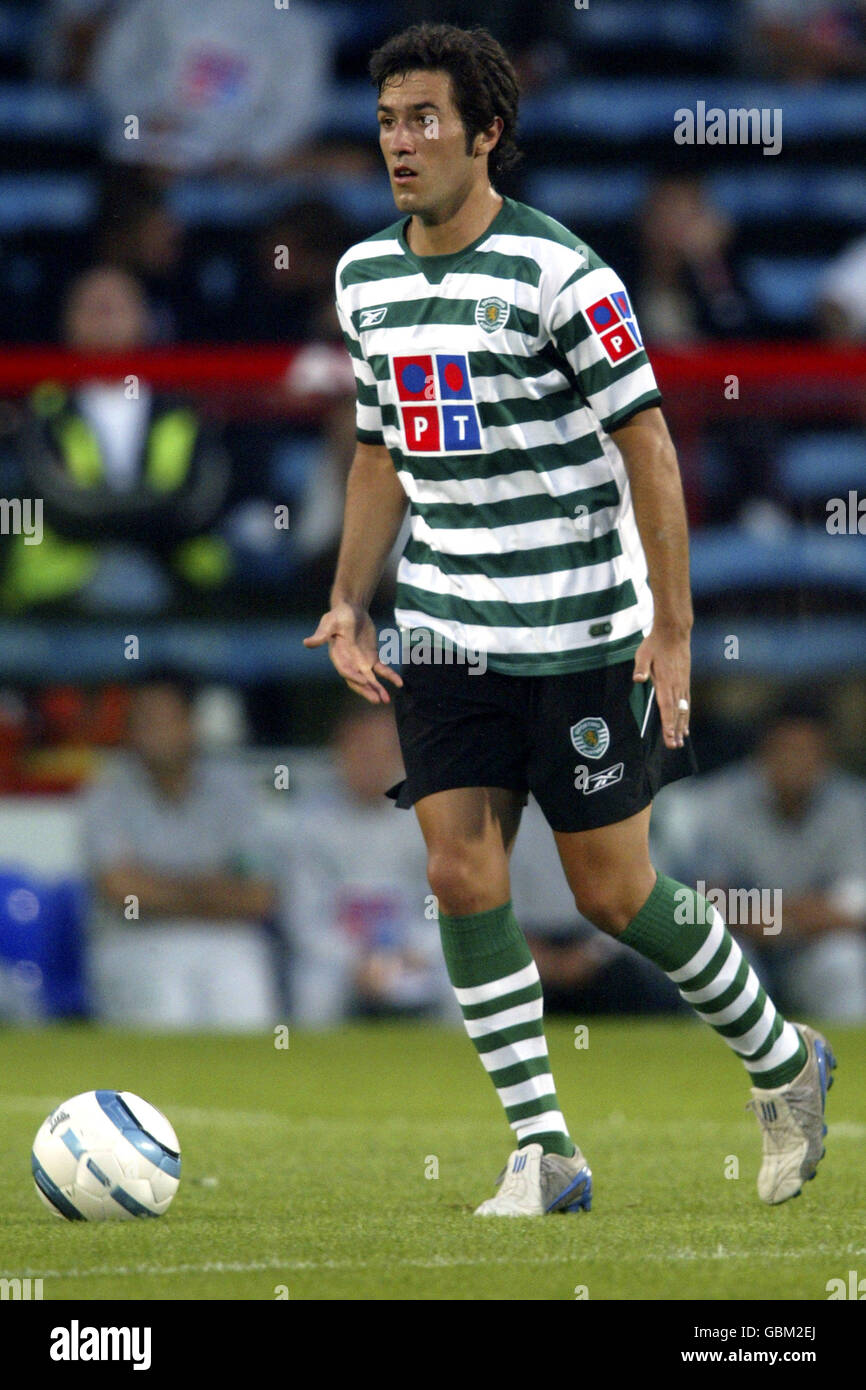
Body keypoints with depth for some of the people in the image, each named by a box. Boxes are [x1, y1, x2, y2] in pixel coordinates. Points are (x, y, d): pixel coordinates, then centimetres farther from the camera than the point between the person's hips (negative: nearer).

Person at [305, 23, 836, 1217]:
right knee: (462, 878, -6)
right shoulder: (367, 277, 6)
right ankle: (542, 1153, 2)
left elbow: (648, 448, -11)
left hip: (579, 633, -5)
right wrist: (350, 602, 8)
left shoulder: (557, 273, -14)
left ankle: (784, 1068, 25)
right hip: (443, 636, 5)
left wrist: (673, 629, -13)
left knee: (613, 893, 1)